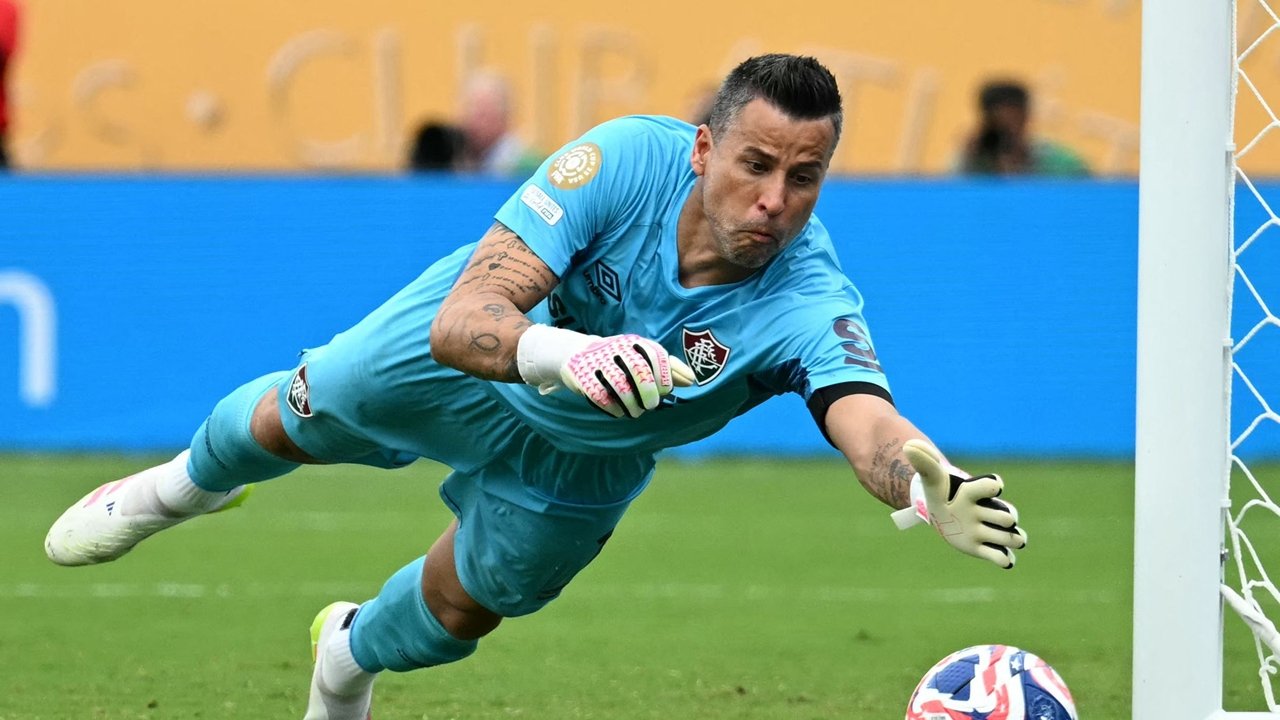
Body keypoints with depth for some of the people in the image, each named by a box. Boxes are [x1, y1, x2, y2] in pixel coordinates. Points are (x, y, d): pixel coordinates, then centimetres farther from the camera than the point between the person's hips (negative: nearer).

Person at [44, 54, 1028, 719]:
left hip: (581, 458, 1)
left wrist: (928, 488, -85)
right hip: (473, 348, -1)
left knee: (462, 610, 19)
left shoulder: (812, 306, -42)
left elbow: (869, 422, -62)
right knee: (294, 423, 23)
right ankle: (186, 486, 62)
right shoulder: (629, 160, -43)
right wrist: (560, 352, -70)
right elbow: (460, 323, -49)